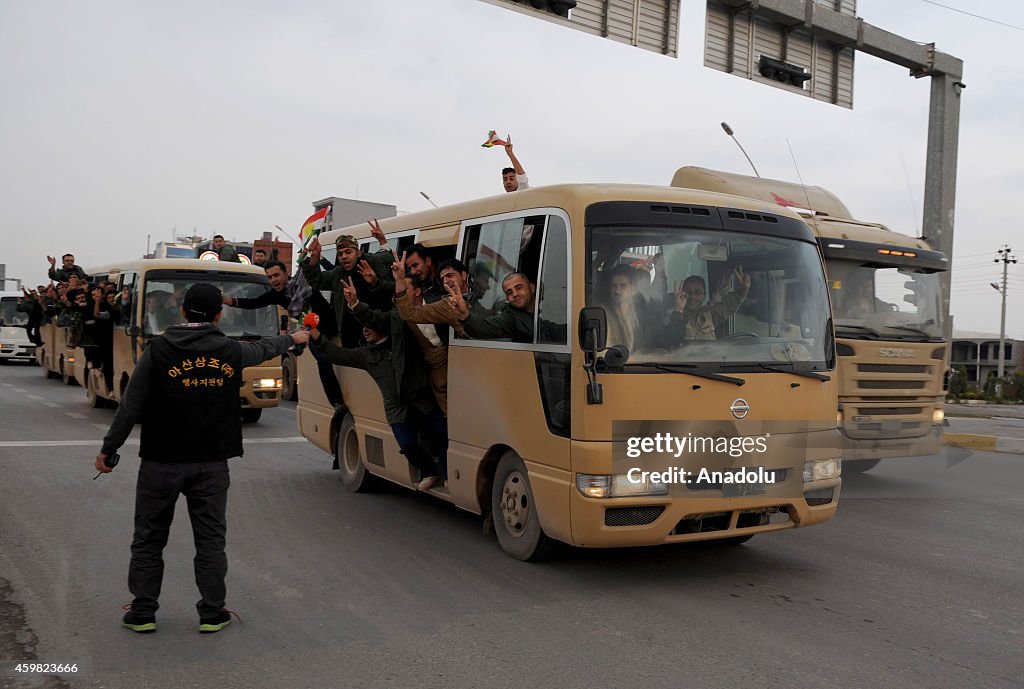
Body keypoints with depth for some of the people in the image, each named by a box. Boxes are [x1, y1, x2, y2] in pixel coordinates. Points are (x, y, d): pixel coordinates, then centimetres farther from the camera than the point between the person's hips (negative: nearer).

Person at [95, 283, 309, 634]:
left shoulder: (157, 350, -7)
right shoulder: (231, 351, 0)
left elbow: (131, 406, -7)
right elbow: (264, 348, 21)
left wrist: (108, 449, 3)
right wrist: (293, 338, 42)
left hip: (161, 462, -1)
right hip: (211, 463, 1)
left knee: (148, 538, 12)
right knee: (210, 539, 9)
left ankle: (143, 612, 18)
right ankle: (212, 613, 14)